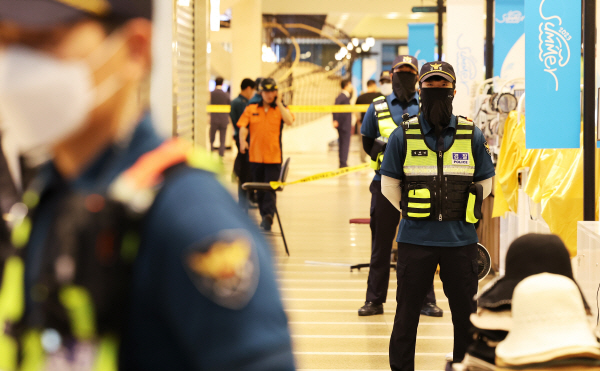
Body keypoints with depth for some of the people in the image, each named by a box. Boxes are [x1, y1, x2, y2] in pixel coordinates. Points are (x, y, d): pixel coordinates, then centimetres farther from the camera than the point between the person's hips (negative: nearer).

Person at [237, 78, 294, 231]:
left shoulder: (281, 109, 5)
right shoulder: (251, 109, 8)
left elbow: (289, 121, -14)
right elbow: (243, 126, -1)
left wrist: (279, 103, -10)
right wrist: (242, 141, -20)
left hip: (274, 157, -2)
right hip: (255, 156, 2)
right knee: (260, 189, 11)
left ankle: (268, 216, -19)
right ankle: (264, 216, 22)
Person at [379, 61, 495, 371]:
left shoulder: (472, 136, 2)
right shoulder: (403, 136, 0)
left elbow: (485, 183, 12)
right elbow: (389, 185, 8)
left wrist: (461, 213, 8)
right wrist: (413, 213, 7)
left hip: (460, 239, 1)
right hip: (415, 239, -1)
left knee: (465, 311, 8)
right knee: (407, 310, 6)